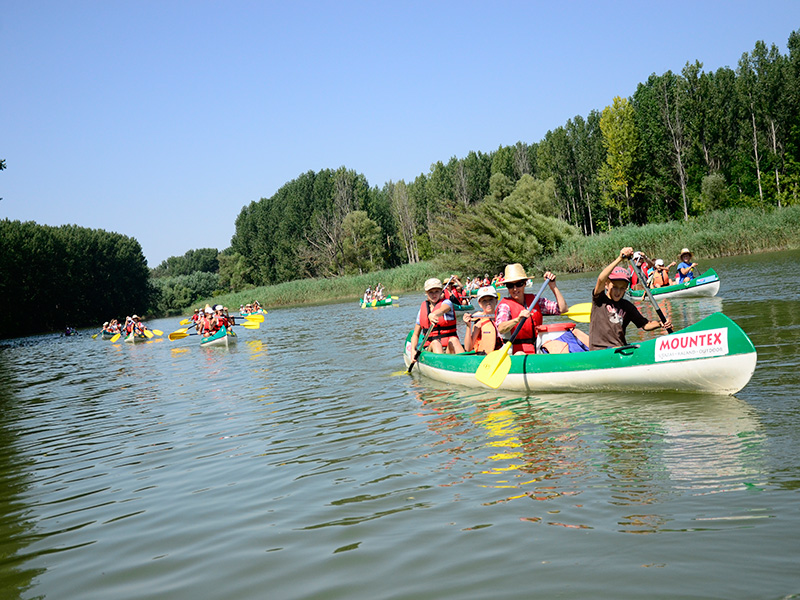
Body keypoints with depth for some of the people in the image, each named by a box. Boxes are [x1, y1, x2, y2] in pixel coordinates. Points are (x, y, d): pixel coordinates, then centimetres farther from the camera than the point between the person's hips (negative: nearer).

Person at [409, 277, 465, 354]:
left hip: (450, 348, -2)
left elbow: (442, 310, -27)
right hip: (430, 347, 2)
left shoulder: (447, 303, 1)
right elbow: (415, 334, 14)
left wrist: (432, 315, -51)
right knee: (435, 342, -31)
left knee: (454, 340, -33)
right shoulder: (422, 310, 12)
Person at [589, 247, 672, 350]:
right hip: (599, 351, -5)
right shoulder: (600, 300, -2)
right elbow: (601, 279, -21)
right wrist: (620, 258, -31)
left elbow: (645, 325, 15)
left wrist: (660, 324, -8)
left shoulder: (627, 306, 12)